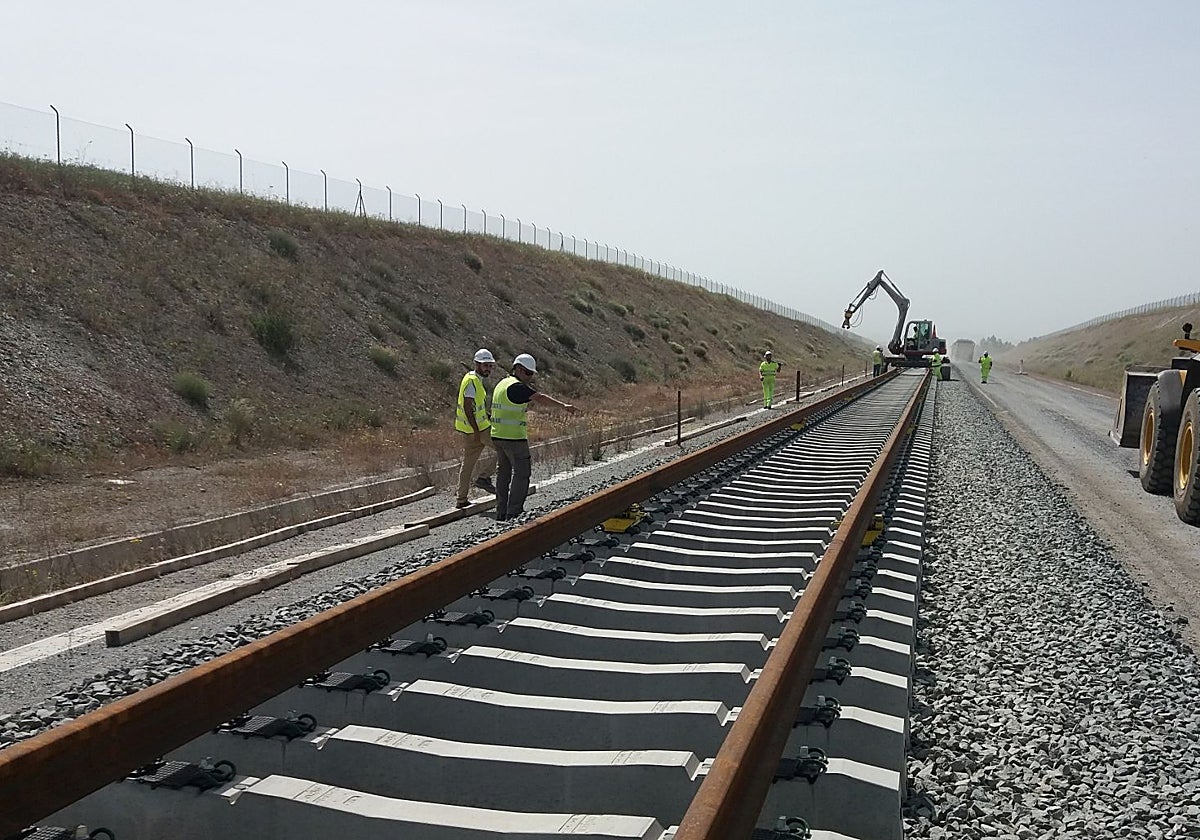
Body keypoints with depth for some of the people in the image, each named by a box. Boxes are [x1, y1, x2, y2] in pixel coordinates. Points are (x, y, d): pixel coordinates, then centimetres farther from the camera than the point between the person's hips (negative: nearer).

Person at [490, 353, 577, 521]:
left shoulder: (502, 384, 15)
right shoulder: (517, 387, -15)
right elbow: (540, 398, -25)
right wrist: (563, 406, -31)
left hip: (497, 436, 10)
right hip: (514, 437, -10)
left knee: (504, 472, 15)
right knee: (521, 474, -4)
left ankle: (501, 513, 18)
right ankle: (513, 514, -6)